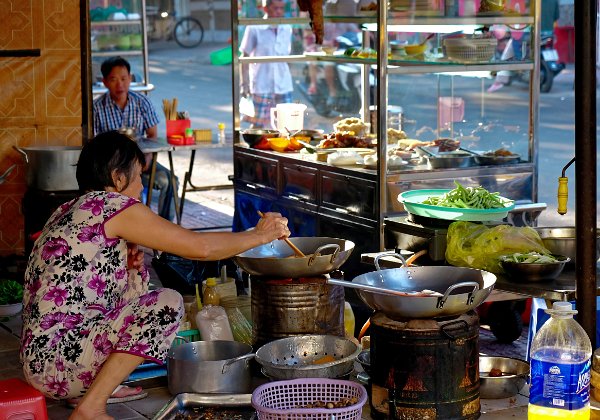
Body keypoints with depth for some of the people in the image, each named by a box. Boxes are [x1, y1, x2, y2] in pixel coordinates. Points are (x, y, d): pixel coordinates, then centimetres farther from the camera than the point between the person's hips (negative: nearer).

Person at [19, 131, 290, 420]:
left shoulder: (69, 211, 18)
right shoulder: (110, 204, -10)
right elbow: (200, 247, -11)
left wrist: (128, 266, 9)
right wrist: (260, 235, 3)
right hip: (57, 363, -10)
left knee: (136, 278, 20)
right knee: (167, 303, -12)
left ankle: (95, 388, 14)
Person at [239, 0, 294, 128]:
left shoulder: (287, 29, 8)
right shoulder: (254, 29, -5)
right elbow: (245, 57, -1)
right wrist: (245, 84, -6)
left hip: (284, 85, 4)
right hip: (261, 86, -4)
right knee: (258, 125, 0)